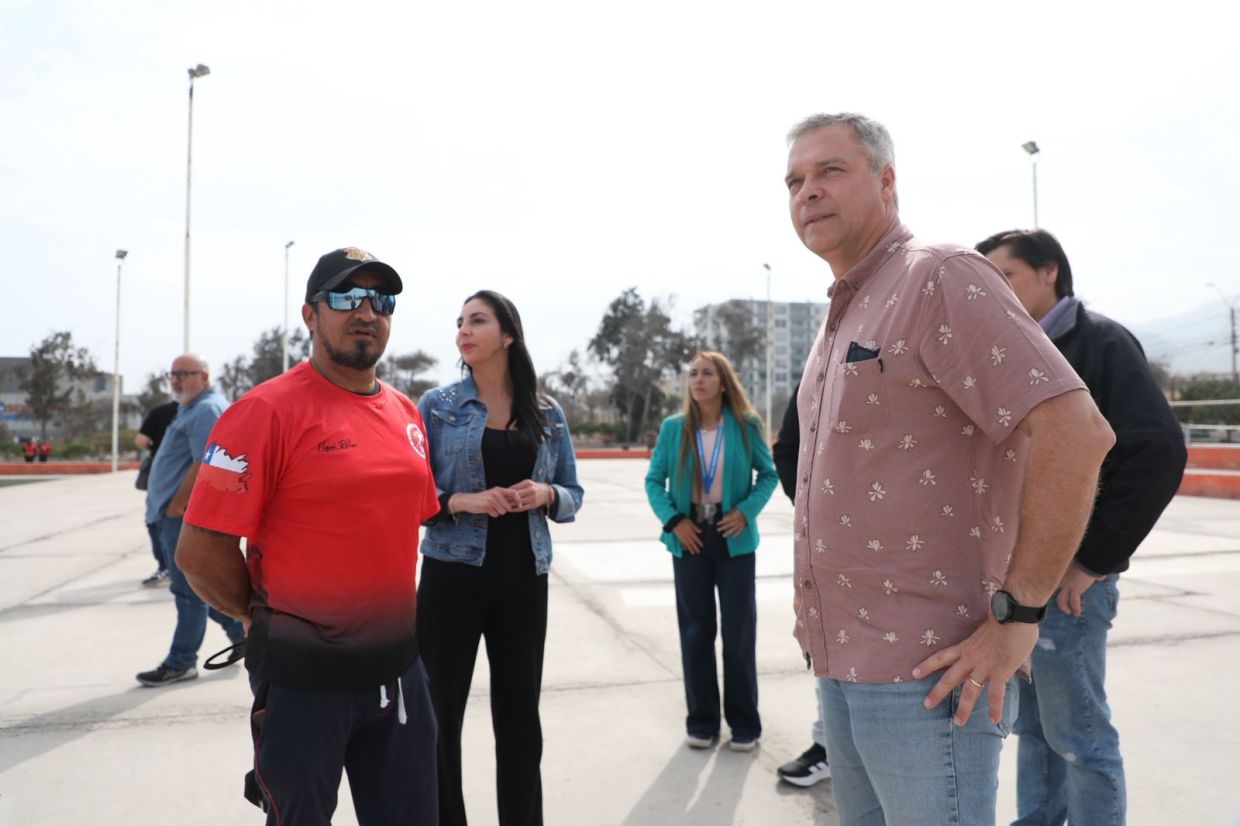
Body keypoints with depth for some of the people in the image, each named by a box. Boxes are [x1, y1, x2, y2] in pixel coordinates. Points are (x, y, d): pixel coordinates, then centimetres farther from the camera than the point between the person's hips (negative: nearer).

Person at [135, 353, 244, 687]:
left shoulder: (206, 410, -16)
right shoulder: (194, 408, 18)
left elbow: (203, 464, -24)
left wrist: (175, 506, -21)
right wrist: (172, 507, 19)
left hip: (186, 513, -11)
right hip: (183, 512, 11)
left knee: (188, 589, -2)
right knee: (202, 584, 18)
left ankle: (181, 662, 8)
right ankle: (241, 631, 27)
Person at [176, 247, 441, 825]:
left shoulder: (406, 413, 6)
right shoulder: (268, 409, -15)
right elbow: (200, 550, -15)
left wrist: (386, 615, 12)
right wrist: (268, 619, -2)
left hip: (398, 665, 6)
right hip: (303, 675, -6)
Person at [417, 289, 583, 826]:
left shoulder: (548, 414, 5)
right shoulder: (437, 406, -1)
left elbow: (573, 496, 8)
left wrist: (545, 494, -13)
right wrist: (461, 501, -19)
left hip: (524, 579, 2)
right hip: (451, 575, -1)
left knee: (520, 714, 11)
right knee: (440, 711, 8)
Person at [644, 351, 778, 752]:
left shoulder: (746, 426, -3)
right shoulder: (673, 427, -1)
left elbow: (768, 474, 5)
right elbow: (654, 480, 4)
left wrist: (747, 510, -10)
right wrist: (673, 520, -9)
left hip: (734, 538, -1)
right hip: (690, 537, 1)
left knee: (739, 630, 4)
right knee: (695, 629, 8)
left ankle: (744, 722, 19)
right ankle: (701, 720, 22)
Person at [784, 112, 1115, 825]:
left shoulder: (941, 278, -13)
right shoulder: (841, 316, 15)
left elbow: (1077, 431, -22)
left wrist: (1019, 614, -20)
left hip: (925, 672, -9)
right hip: (841, 662, 9)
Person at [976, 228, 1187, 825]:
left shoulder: (1098, 343, -8)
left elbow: (1158, 452, -18)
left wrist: (1093, 560, -18)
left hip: (1065, 579, -7)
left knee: (1078, 737, 4)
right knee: (1032, 726, 18)